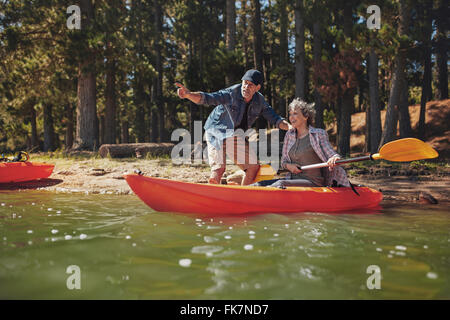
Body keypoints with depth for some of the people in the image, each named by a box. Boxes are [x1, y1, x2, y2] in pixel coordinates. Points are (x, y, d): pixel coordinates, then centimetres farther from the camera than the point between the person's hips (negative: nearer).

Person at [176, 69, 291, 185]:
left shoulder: (260, 102, -5)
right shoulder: (231, 93, -22)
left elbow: (274, 119, 1)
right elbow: (207, 98, -31)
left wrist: (289, 126, -18)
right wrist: (188, 94, -48)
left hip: (235, 135, 6)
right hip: (217, 131, -6)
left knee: (254, 166, 5)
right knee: (219, 168, -20)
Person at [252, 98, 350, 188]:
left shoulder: (318, 134, -1)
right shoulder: (289, 135, 14)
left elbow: (331, 154, -9)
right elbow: (283, 161, 20)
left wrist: (334, 158, -34)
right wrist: (288, 166, -4)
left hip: (313, 183, -6)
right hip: (293, 179, 6)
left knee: (280, 184, -33)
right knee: (259, 185, -15)